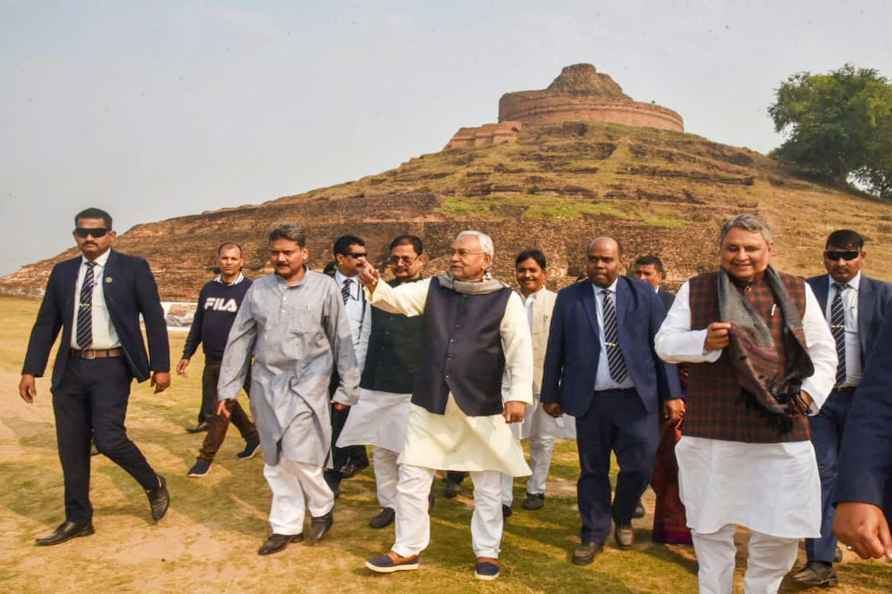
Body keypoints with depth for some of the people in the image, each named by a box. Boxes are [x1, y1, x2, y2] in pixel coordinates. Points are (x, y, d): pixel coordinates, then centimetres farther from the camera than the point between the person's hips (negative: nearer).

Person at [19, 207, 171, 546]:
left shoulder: (132, 268, -3)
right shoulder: (62, 272, 9)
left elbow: (154, 318, -4)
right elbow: (46, 324, 11)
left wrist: (161, 366, -9)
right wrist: (31, 370, 6)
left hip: (111, 368, -5)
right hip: (71, 369, 5)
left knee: (108, 437, -13)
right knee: (71, 446, 9)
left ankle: (154, 485, 15)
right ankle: (77, 520, 24)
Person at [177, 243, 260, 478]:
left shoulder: (250, 289, -8)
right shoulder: (208, 289, 9)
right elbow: (197, 324, 15)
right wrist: (187, 355, 14)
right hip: (211, 360, 6)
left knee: (220, 411, -4)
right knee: (213, 405, 17)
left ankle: (206, 458, 9)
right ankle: (252, 436, 34)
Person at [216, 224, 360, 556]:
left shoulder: (324, 287, -5)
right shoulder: (258, 289, 5)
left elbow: (341, 340, -2)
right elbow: (239, 340, 8)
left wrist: (346, 388, -1)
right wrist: (227, 389, 7)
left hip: (305, 383, -4)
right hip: (265, 383, 4)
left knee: (298, 456, -7)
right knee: (275, 461, 10)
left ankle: (322, 508, 21)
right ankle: (286, 527, 25)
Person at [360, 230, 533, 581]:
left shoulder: (506, 299, -6)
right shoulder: (433, 288, 4)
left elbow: (520, 350, -11)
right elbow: (396, 299, -5)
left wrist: (518, 395, -19)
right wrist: (374, 286, -26)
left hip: (482, 407, -2)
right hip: (431, 403, 3)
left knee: (487, 484, 12)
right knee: (411, 478, 8)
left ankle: (487, 552, 30)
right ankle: (407, 550, 25)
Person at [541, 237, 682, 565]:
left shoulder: (643, 293, 3)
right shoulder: (569, 297, 2)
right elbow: (555, 350, 5)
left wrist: (672, 393, -2)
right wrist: (551, 394, 6)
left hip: (637, 397, 0)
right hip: (590, 399, 0)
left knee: (639, 467, 3)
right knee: (593, 470, 9)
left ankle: (623, 518, 32)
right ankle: (593, 534, 26)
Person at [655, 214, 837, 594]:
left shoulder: (798, 291, 8)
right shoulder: (695, 290, 4)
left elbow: (823, 353, 10)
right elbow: (664, 342, 1)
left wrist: (811, 393, -6)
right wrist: (703, 341, -18)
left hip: (782, 434, 1)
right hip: (711, 433, -1)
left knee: (781, 530, 6)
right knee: (709, 525, 12)